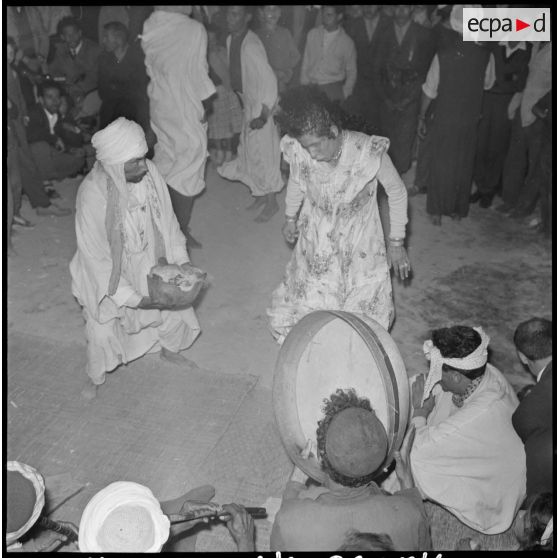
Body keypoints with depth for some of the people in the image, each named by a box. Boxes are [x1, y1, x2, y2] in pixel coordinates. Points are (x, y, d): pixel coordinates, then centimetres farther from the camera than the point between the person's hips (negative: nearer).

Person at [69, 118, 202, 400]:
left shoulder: (150, 173, -18)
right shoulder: (93, 194, -32)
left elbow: (167, 219, -4)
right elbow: (96, 256, -26)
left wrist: (182, 261, -9)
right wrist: (131, 298, -25)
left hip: (150, 266, 5)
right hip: (109, 276, -4)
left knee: (177, 308, 15)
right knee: (103, 332, 8)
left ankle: (169, 348, 50)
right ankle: (95, 377, 42)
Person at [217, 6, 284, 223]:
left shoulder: (251, 46, -25)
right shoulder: (231, 40, 1)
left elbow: (269, 80, -26)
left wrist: (264, 115, -29)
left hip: (260, 106, -9)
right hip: (248, 103, 9)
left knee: (262, 153, 0)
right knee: (250, 150, 17)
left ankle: (271, 202, 15)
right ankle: (262, 194, 33)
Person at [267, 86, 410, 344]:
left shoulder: (369, 152, -30)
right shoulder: (297, 149, -22)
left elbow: (397, 192, -13)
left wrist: (396, 242, -6)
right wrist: (290, 217, 19)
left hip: (359, 240, -2)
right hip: (316, 237, 2)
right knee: (308, 297, 13)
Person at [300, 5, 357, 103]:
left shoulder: (347, 42, 2)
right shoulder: (312, 34, 9)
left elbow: (351, 73, 8)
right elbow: (306, 61, 13)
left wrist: (344, 94, -5)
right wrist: (303, 86, 3)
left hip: (333, 87, -2)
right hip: (311, 86, 2)